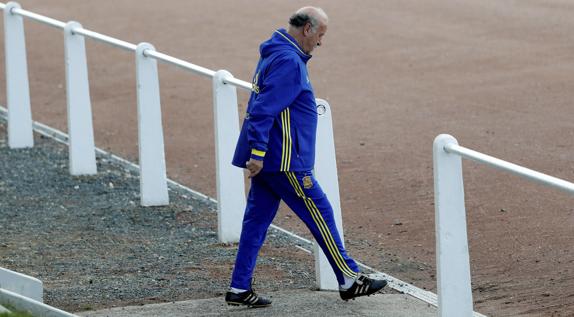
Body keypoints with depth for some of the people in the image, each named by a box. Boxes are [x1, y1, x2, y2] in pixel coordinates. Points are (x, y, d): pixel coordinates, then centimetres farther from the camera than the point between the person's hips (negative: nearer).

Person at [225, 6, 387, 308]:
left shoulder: (277, 53, 15)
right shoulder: (288, 61, -18)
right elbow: (263, 109, -25)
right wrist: (257, 152, -27)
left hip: (265, 159, 10)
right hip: (283, 159, -10)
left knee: (257, 220, 10)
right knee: (320, 214, -1)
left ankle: (239, 288, 10)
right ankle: (349, 280, 6)